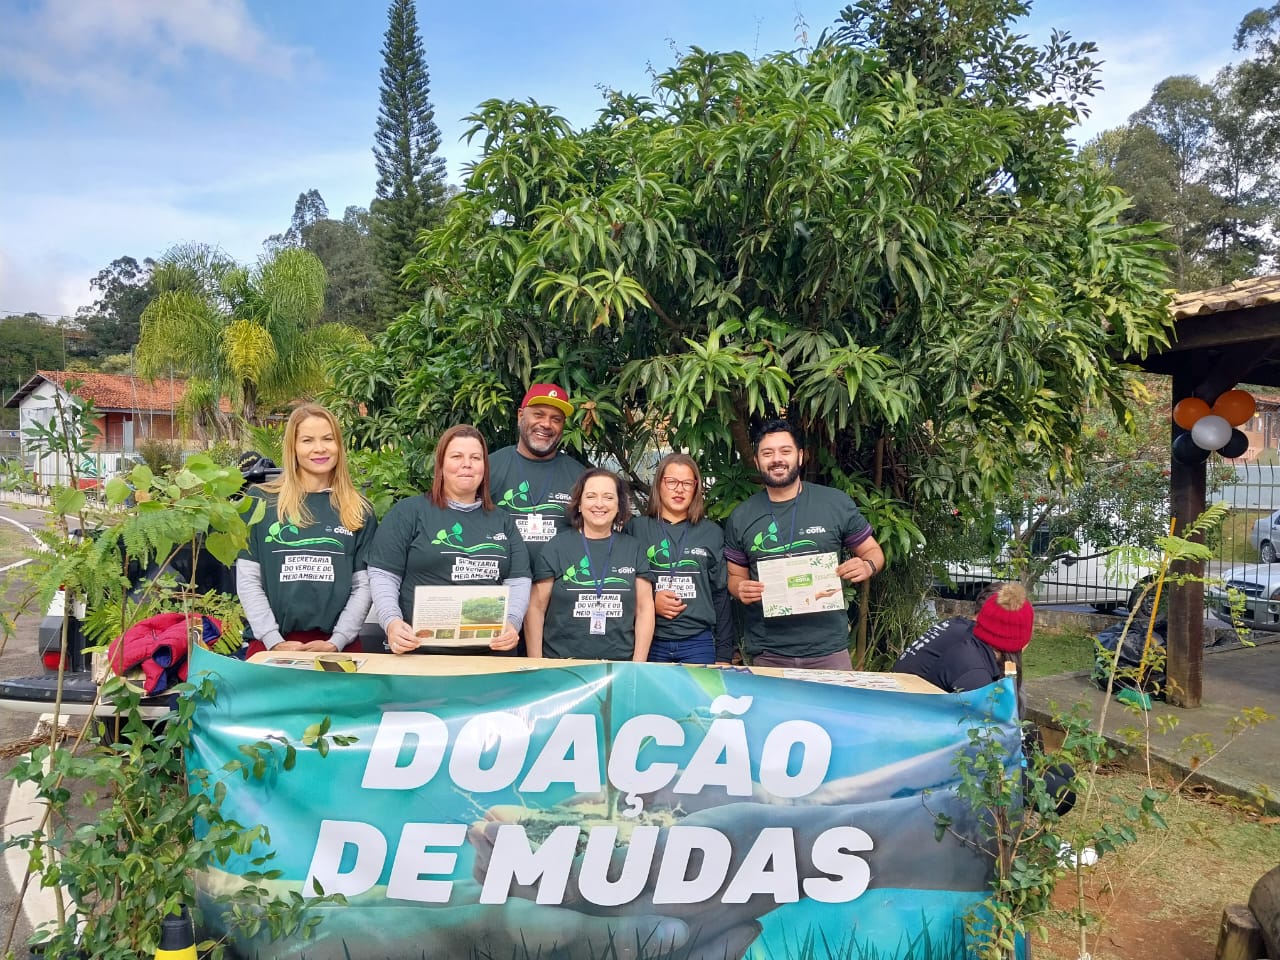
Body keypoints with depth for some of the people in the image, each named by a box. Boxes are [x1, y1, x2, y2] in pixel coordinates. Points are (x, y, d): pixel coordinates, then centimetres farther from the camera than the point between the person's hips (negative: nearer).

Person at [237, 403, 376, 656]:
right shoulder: (260, 501, 4)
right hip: (271, 646, 0)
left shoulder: (359, 510, 7)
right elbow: (248, 580, 0)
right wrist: (274, 641, -9)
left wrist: (337, 641, -10)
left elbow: (363, 585, 2)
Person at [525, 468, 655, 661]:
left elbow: (644, 608, 5)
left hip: (619, 663, 2)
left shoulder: (634, 549, 5)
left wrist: (639, 665, -2)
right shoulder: (557, 547, 0)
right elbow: (536, 608, 0)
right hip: (561, 665, -1)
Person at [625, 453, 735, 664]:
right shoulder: (636, 527, 4)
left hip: (698, 642, 1)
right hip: (649, 641, 0)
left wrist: (724, 653, 6)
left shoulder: (712, 532, 8)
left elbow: (721, 594, 8)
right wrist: (648, 601, -12)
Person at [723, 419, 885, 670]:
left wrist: (867, 566, -13)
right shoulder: (740, 517, 5)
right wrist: (741, 589, -8)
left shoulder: (837, 503, 0)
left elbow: (873, 551, 9)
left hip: (829, 648, -1)